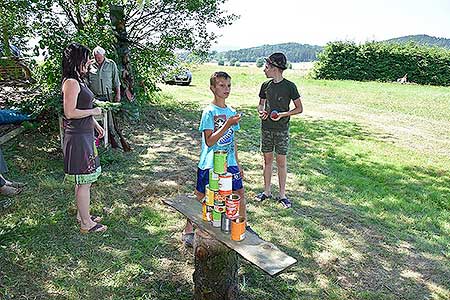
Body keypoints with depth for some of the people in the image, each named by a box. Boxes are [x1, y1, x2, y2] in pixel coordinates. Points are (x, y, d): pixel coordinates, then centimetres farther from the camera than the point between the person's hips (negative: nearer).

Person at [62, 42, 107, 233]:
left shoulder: (78, 81, 14)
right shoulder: (71, 82, -17)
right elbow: (70, 112, -23)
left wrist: (96, 125, 18)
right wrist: (93, 112, -12)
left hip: (85, 135, 10)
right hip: (77, 137, -10)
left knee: (82, 180, 18)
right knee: (84, 181, -1)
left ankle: (82, 214, 32)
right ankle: (86, 224, 10)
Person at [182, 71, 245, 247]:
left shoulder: (231, 112, 7)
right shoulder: (209, 112, -12)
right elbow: (209, 141, -19)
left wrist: (237, 164, 15)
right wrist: (227, 125, -26)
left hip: (229, 163, 6)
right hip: (209, 164, -6)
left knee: (240, 194, 11)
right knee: (200, 198, 7)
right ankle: (188, 231, 25)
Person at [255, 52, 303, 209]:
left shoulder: (289, 86, -8)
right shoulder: (265, 85, 5)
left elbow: (299, 108, -3)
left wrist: (282, 114, -17)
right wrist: (261, 111, -6)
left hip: (282, 129, -4)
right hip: (266, 128, 4)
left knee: (281, 162, 2)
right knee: (267, 160, 11)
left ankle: (282, 194, 15)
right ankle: (267, 191, 23)